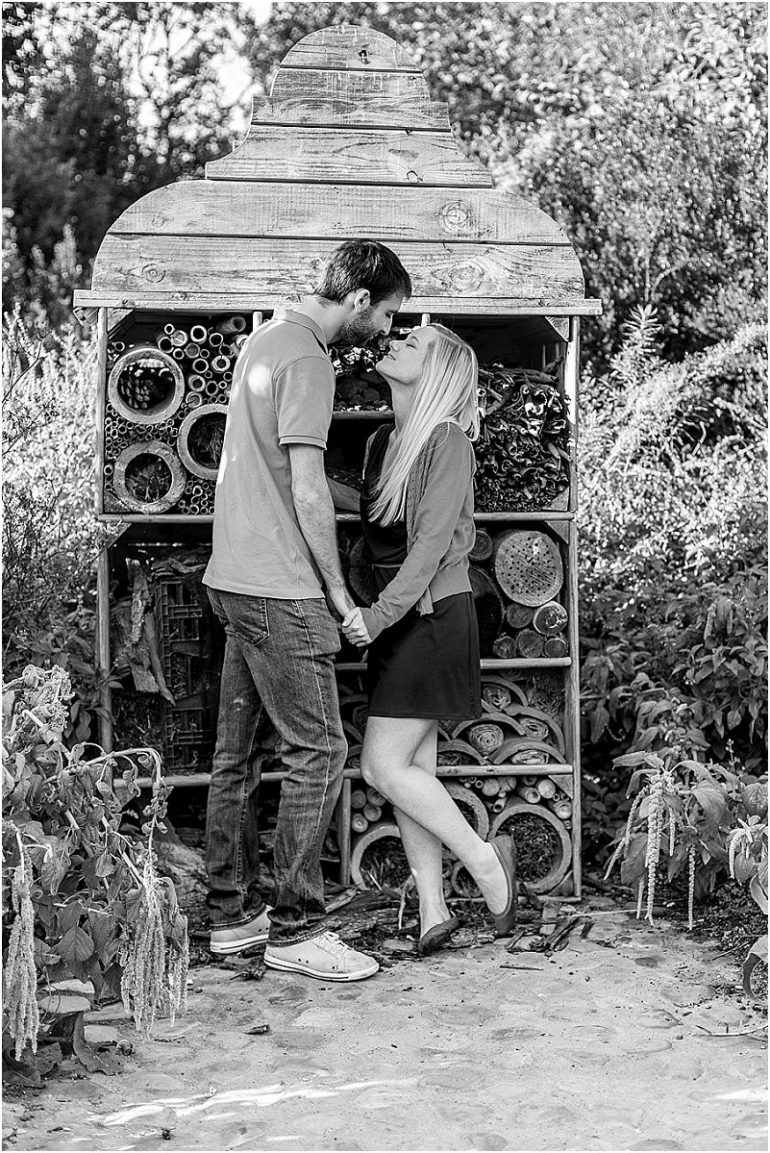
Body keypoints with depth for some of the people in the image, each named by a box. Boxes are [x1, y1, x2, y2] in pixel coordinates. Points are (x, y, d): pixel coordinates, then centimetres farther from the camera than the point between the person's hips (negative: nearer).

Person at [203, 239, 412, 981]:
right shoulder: (307, 361, -14)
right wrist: (337, 589, -8)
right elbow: (307, 490, -17)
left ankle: (230, 913, 21)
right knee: (316, 751, -4)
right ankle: (294, 928, 2)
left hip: (235, 581, 10)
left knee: (235, 752, 13)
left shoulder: (264, 339, 16)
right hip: (280, 589, -10)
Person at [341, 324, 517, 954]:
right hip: (396, 616, 8)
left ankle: (484, 859, 8)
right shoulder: (382, 441, 11)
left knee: (384, 766, -8)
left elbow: (432, 542, -19)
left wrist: (379, 615, -22)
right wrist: (374, 615, 3)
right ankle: (433, 909, 14)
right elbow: (373, 538, 12)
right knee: (412, 768, 7)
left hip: (434, 614, -8)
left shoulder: (447, 441, -13)